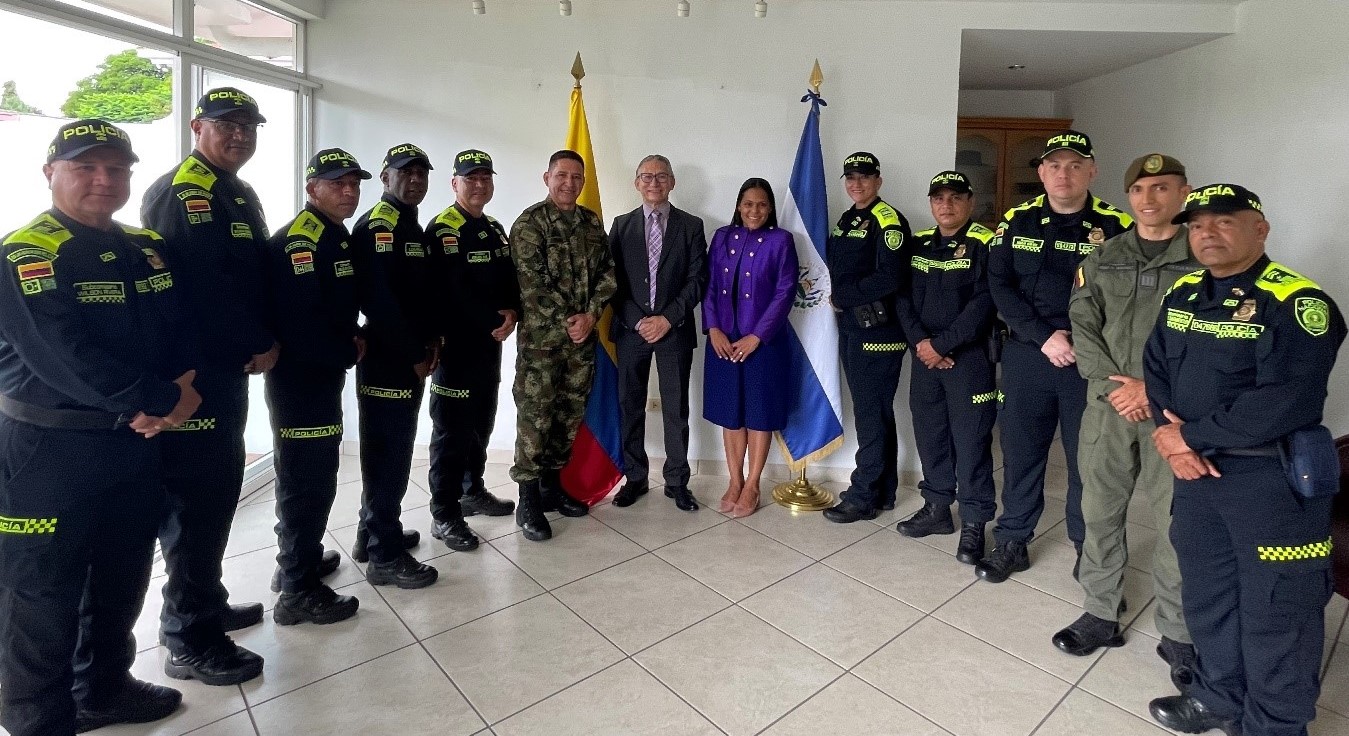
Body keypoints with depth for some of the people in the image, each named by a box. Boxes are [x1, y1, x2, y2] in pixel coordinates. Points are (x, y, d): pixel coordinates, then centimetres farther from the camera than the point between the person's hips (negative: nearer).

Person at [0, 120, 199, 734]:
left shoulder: (148, 251, 9)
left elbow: (179, 333, 7)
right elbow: (63, 354, -24)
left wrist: (184, 388, -13)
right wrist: (159, 402, -21)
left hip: (136, 445, 7)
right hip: (49, 452, -6)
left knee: (121, 581, 19)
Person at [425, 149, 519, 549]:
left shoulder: (495, 229, 15)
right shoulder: (441, 230, -10)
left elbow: (509, 279, 14)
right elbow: (451, 292, -19)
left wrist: (512, 313, -5)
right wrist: (494, 321, -14)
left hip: (490, 344, 8)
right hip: (456, 346, -8)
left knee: (481, 424, 16)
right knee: (451, 430, -2)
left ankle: (473, 492, 31)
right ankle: (444, 515, 7)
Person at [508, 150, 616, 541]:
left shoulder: (593, 222, 12)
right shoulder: (530, 222, -6)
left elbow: (607, 273, 8)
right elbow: (532, 282, -13)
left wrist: (590, 315, -7)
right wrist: (567, 323, -14)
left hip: (583, 336, 6)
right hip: (542, 336, -6)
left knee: (571, 413, 11)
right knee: (535, 415, -3)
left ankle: (552, 484, 27)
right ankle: (529, 500, 7)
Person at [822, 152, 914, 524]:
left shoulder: (889, 221, -12)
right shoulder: (847, 220, 16)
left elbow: (891, 279, -22)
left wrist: (842, 295, -13)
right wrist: (838, 298, 4)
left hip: (878, 332, -9)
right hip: (851, 328, 9)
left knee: (871, 416, -1)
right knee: (873, 413, 15)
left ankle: (864, 497, 10)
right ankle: (882, 491, 27)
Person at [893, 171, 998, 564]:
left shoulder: (983, 244, -6)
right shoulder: (918, 244, 11)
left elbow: (982, 304, -14)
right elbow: (904, 296, 6)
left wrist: (942, 344, -15)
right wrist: (920, 342, -8)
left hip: (969, 357, -5)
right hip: (925, 356, 5)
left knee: (970, 439, -1)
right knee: (929, 433, 12)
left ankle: (973, 523, 12)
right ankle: (937, 508, 28)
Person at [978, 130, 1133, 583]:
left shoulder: (1115, 226, -2)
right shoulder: (1017, 222, 4)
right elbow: (999, 286, -2)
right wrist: (1043, 337, -12)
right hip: (1026, 357, 2)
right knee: (1020, 451, 10)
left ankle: (1088, 546, 28)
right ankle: (1012, 542, 25)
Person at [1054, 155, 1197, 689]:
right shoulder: (1102, 259, 10)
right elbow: (1083, 325, 3)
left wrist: (1154, 389, -13)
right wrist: (1110, 383, -9)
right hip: (1107, 405, 3)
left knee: (1177, 521, 3)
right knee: (1099, 511, 10)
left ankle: (1177, 635, 21)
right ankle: (1100, 613, 26)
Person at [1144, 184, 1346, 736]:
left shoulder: (1298, 302, -15)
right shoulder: (1184, 294, 7)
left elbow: (1285, 402, -24)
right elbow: (1157, 367, 6)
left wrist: (1191, 435, -16)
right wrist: (1171, 437, -10)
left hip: (1274, 478, -6)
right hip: (1196, 470, 7)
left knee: (1275, 614, 7)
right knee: (1206, 594, 19)